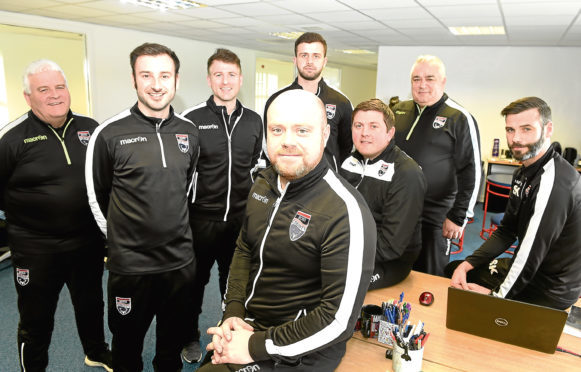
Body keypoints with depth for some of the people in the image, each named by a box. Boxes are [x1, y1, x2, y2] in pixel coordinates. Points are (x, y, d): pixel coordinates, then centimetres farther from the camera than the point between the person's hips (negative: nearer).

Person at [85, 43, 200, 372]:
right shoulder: (110, 134, -12)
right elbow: (97, 196, 0)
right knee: (128, 343, 19)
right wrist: (121, 236, 8)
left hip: (181, 259, 3)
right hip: (129, 264, -3)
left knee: (175, 339, 22)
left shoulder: (190, 131, 1)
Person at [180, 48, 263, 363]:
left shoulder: (253, 121, 3)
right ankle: (190, 337, 38)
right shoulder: (191, 119, -9)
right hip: (201, 218, -3)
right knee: (195, 280, 15)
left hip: (240, 217, 3)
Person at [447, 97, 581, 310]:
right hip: (530, 269, 9)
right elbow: (506, 231, 8)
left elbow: (532, 250, -29)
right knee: (453, 269, 15)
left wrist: (497, 294, -16)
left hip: (550, 290, -9)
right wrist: (467, 264, -4)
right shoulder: (524, 173, 5)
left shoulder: (553, 181, -29)